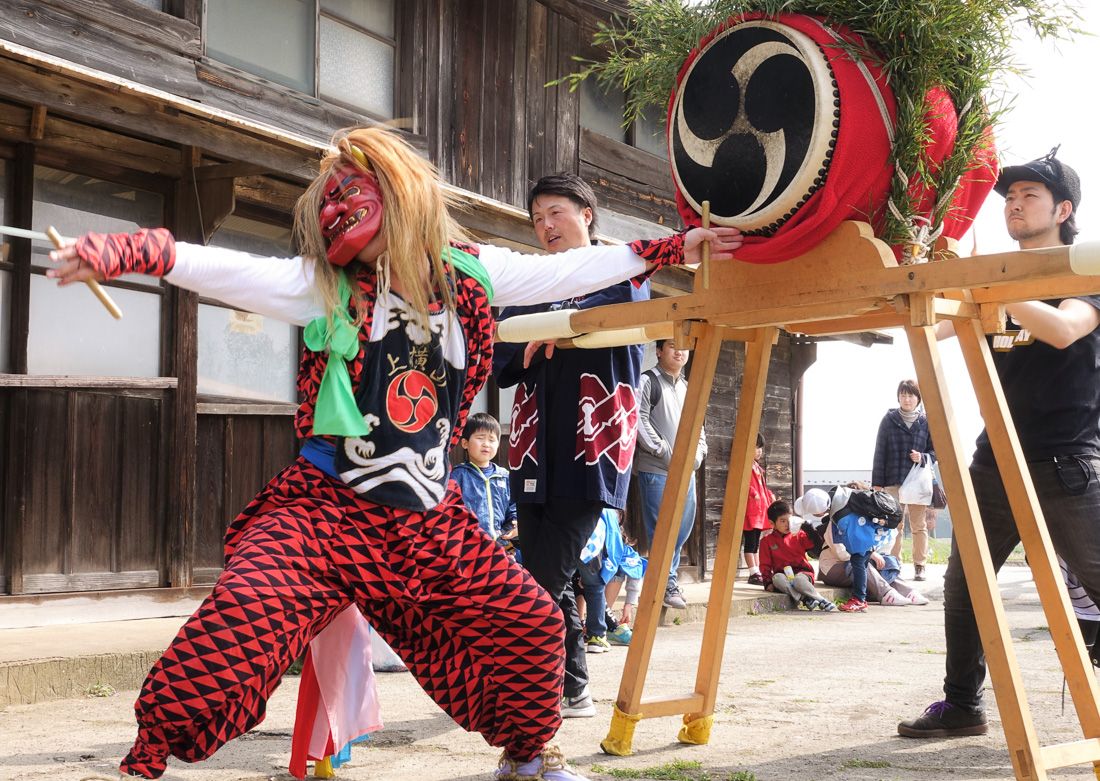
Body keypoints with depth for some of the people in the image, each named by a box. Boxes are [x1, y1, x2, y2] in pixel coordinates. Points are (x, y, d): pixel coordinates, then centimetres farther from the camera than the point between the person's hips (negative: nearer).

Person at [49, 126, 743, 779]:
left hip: (428, 522, 3)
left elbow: (567, 272, 11)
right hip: (326, 507, -3)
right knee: (240, 623, -25)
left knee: (530, 624, 3)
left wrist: (673, 249, 14)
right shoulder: (325, 287, -3)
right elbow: (236, 272, -18)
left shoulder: (467, 274, 4)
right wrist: (127, 253, -35)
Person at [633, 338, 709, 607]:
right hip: (656, 470, -7)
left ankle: (669, 579, 20)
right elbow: (640, 422, -12)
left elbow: (698, 426, 23)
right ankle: (667, 584, 1)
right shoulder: (648, 381, -3)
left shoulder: (688, 388, 19)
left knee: (682, 529, 9)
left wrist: (698, 453, 4)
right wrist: (666, 453, -15)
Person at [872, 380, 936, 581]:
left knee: (919, 525, 3)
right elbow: (880, 452, 3)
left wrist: (923, 457, -11)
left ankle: (919, 566, 9)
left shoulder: (925, 422, 5)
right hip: (893, 481, 0)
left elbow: (935, 451, 11)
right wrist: (877, 482, 0)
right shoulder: (889, 420, 3)